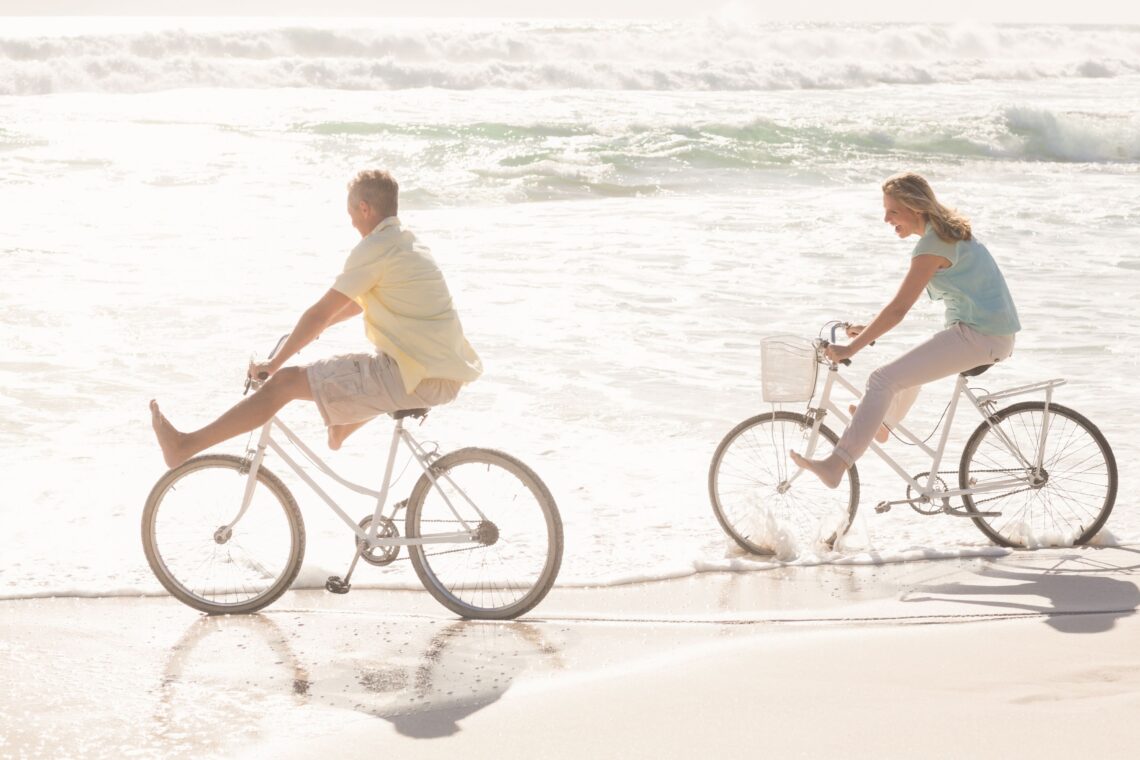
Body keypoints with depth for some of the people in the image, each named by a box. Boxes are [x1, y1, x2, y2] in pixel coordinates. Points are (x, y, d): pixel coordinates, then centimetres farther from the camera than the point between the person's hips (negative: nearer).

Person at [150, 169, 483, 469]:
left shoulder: (375, 248, -10)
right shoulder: (409, 243, 18)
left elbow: (321, 313, -9)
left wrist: (273, 364, 0)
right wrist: (307, 330, 37)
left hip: (418, 378, -9)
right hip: (448, 371, 9)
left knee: (285, 382, -7)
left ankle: (185, 446, -5)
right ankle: (342, 425, 58)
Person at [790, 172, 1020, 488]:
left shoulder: (932, 245, -16)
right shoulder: (948, 230, 14)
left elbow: (898, 309, -20)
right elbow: (907, 301, 21)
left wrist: (850, 348, -16)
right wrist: (871, 329, 19)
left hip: (978, 336, -10)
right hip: (995, 332, 10)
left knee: (883, 379, -17)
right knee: (913, 366, 36)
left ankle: (836, 465, -23)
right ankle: (883, 421, 58)